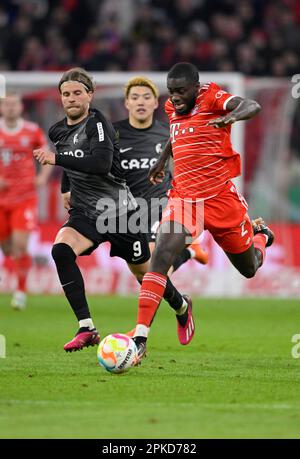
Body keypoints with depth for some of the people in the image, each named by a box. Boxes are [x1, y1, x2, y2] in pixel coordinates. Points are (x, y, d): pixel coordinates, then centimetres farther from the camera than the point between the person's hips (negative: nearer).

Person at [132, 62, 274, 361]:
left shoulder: (212, 98, -14)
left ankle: (260, 234, 54)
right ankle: (141, 335, -25)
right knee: (161, 256, -22)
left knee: (249, 269, 16)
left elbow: (252, 106, -35)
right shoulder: (172, 108, 5)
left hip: (221, 198, -3)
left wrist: (231, 116, -54)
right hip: (183, 198, 3)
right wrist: (162, 160, 28)